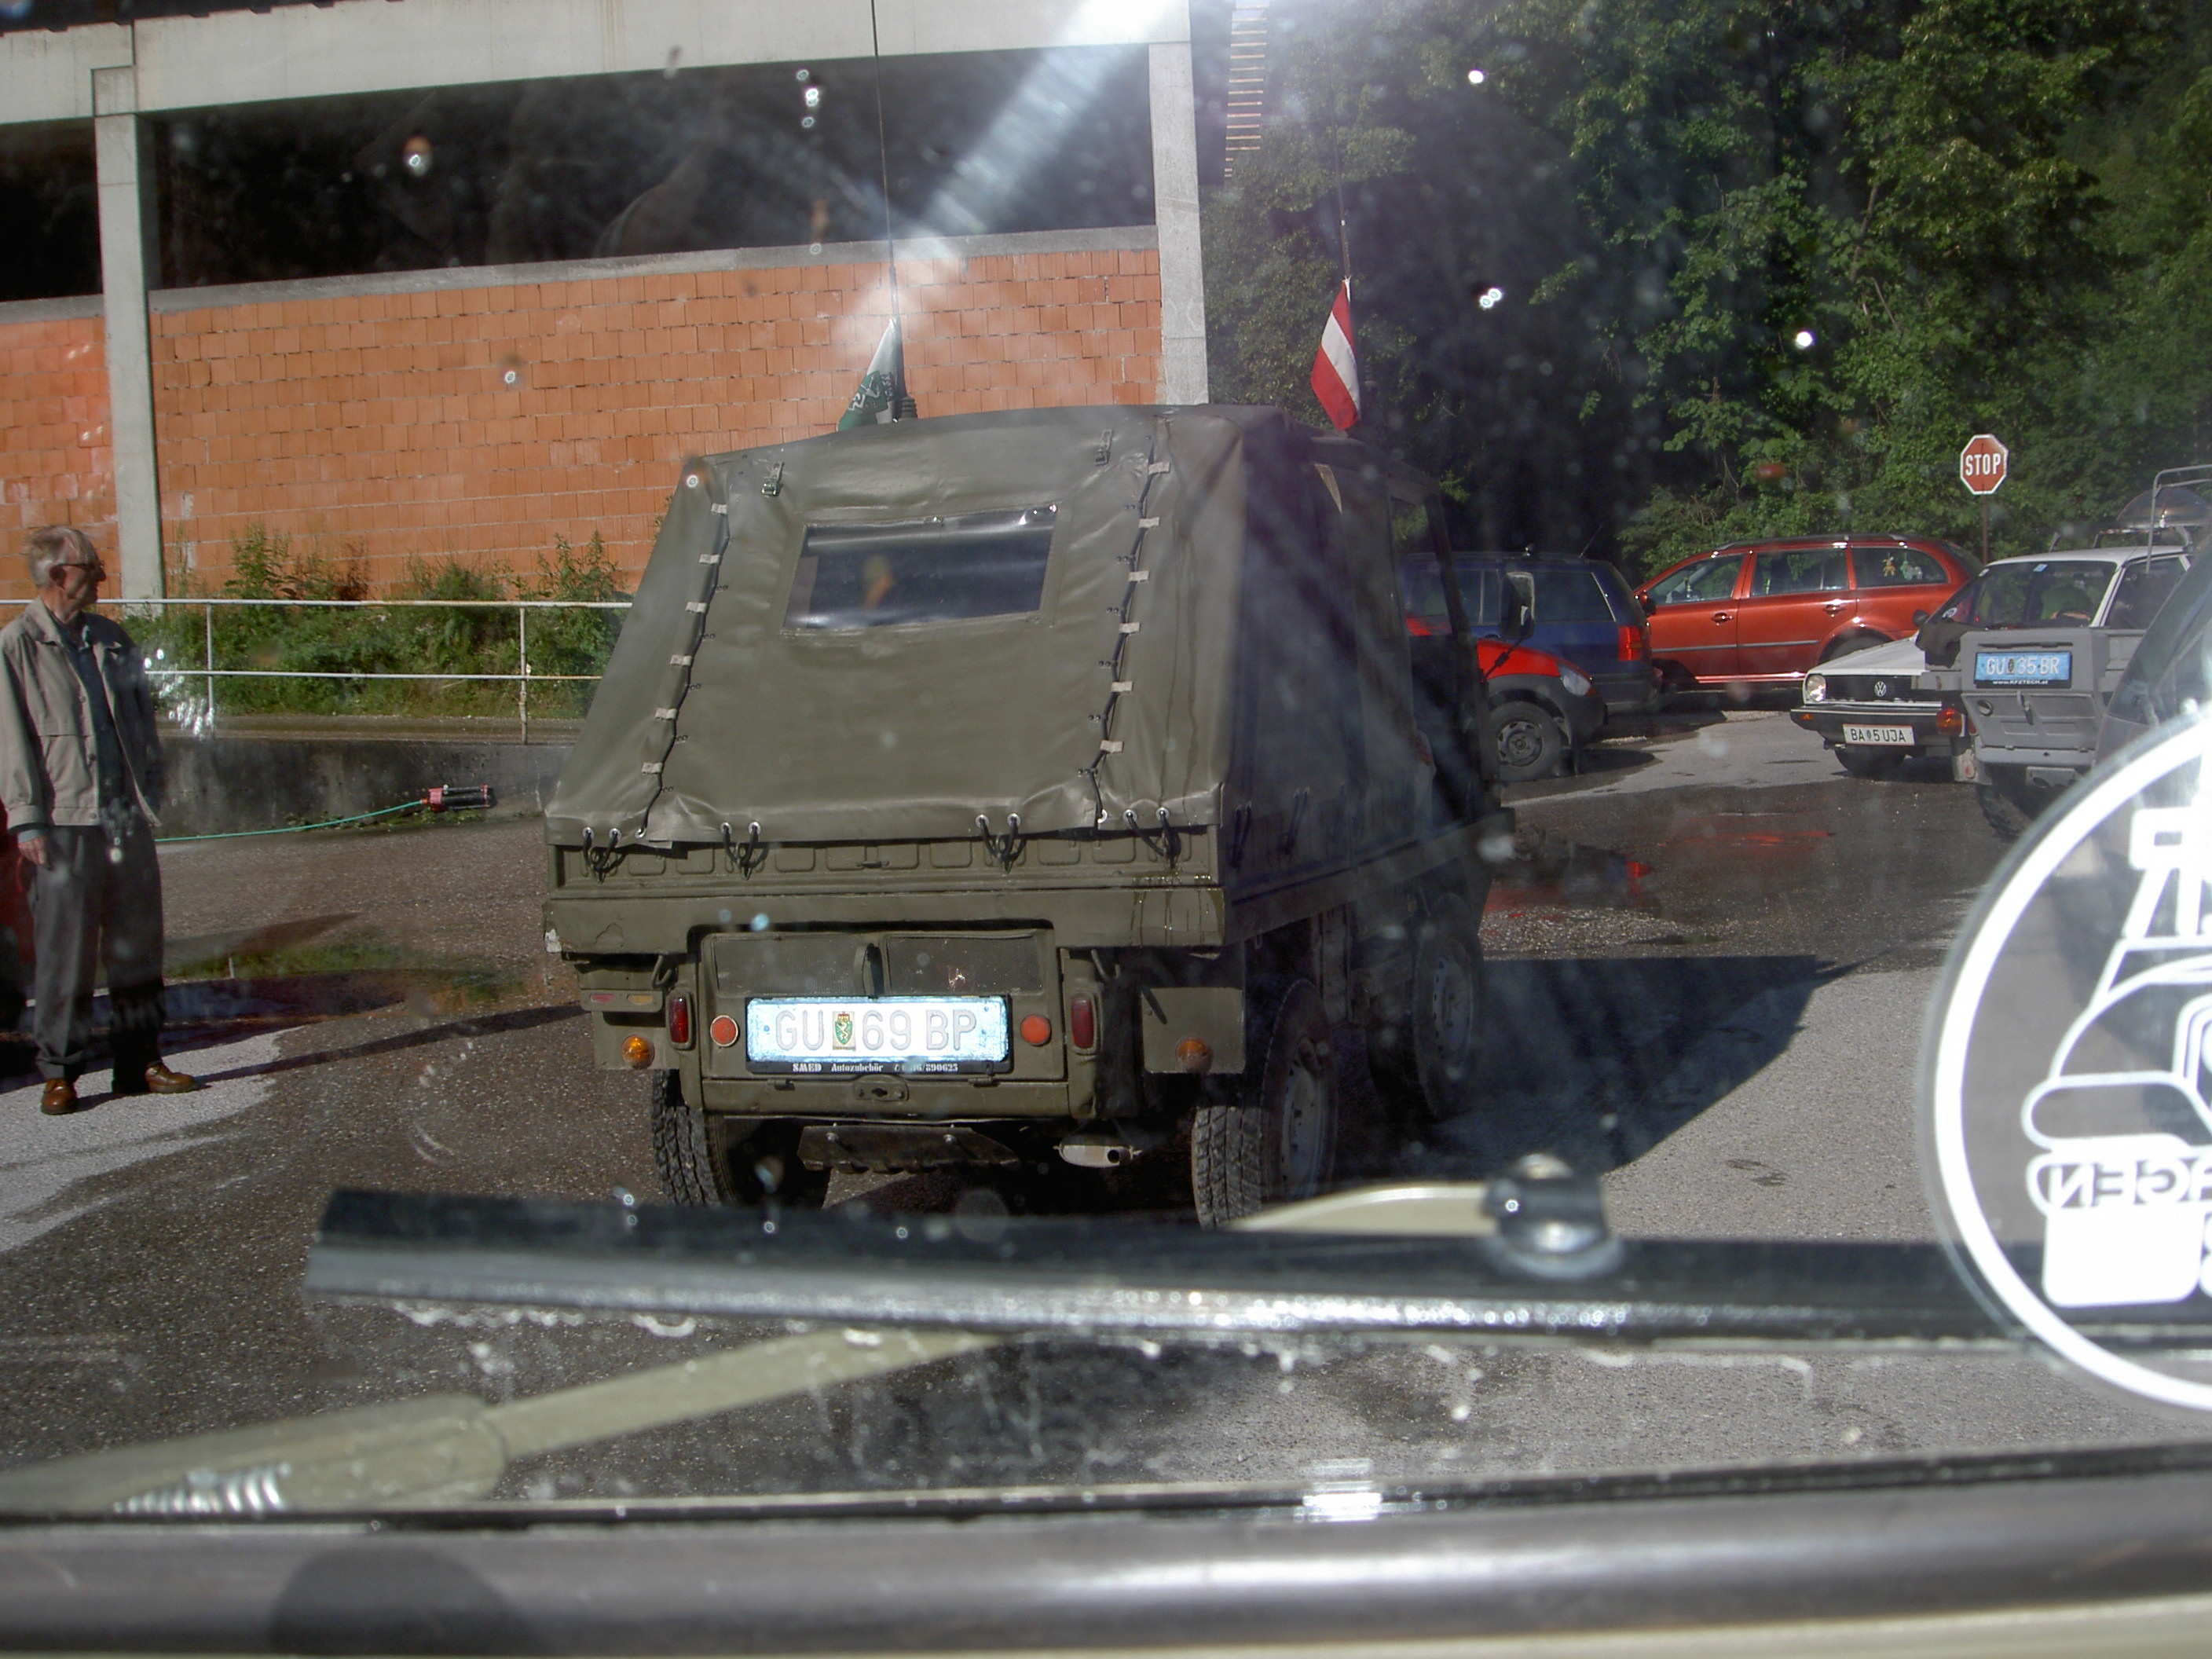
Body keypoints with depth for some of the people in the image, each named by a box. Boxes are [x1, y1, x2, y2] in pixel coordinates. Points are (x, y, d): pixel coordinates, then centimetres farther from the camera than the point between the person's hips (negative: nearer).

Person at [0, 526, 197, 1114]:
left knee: (136, 945, 9)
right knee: (64, 953, -2)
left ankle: (140, 1062, 18)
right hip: (65, 823, -5)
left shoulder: (110, 637, 13)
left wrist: (151, 791, 13)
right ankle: (59, 1072, 7)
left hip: (127, 817, 5)